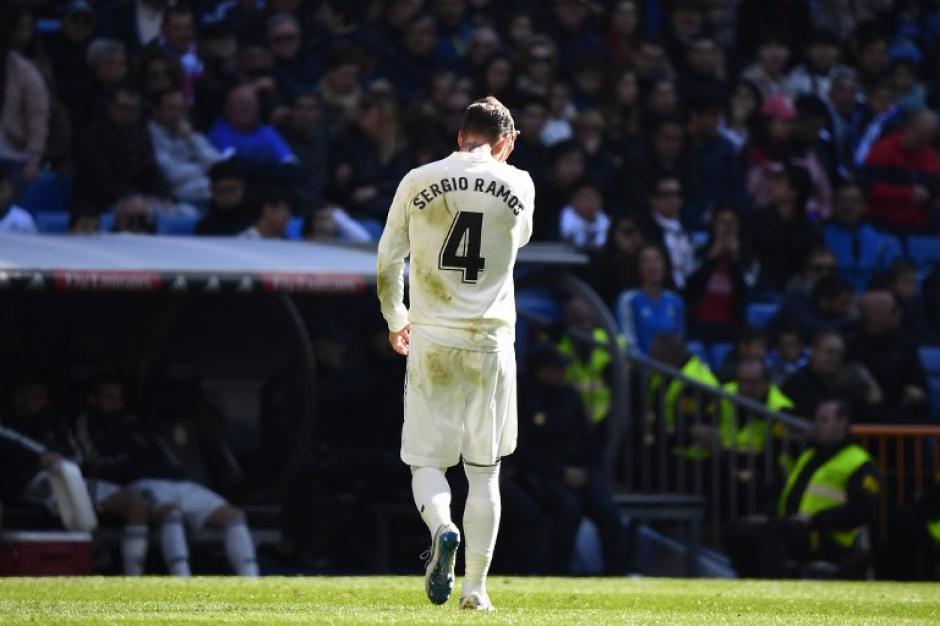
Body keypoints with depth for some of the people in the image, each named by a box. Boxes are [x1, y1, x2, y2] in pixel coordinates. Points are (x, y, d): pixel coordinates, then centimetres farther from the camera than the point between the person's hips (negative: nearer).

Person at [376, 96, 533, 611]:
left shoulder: (418, 182, 0)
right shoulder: (518, 185, 1)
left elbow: (388, 260, 7)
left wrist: (395, 319, 23)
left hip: (431, 341, 0)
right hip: (491, 341, 0)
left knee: (425, 461, 6)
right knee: (484, 472, 9)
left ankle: (441, 528, -25)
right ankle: (476, 588, 7)